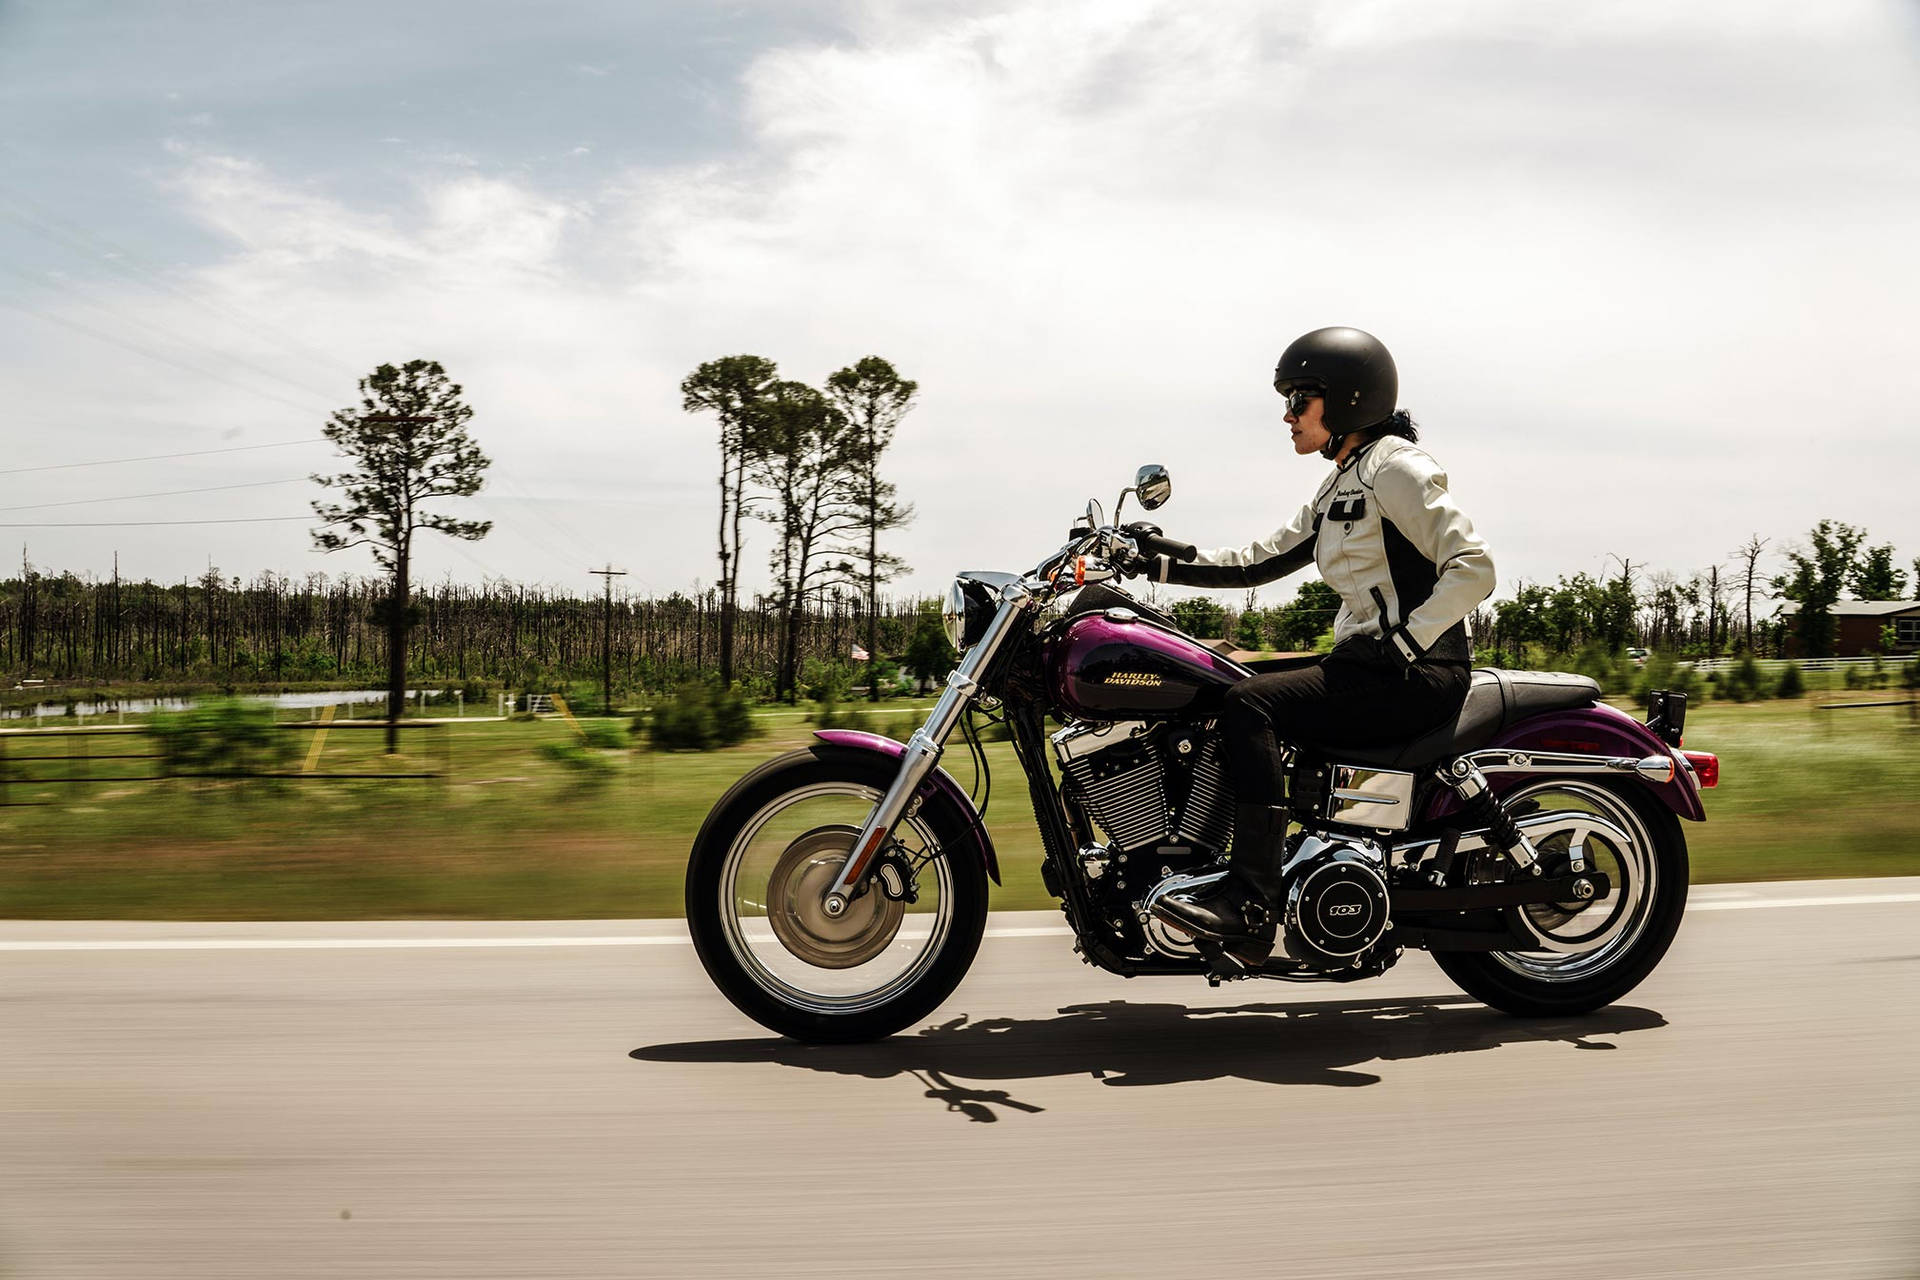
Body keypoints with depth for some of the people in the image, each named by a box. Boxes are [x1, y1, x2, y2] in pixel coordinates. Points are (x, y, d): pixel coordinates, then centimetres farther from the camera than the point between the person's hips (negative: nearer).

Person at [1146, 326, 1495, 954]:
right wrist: (1167, 565, 9)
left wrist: (1401, 644, -22)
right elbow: (1262, 558, 19)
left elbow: (1473, 567, -17)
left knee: (1249, 703, -24)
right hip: (1365, 663, 10)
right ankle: (1212, 867, 8)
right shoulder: (1342, 485, 20)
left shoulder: (1394, 465, -9)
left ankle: (1252, 904, -28)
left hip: (1414, 674, -10)